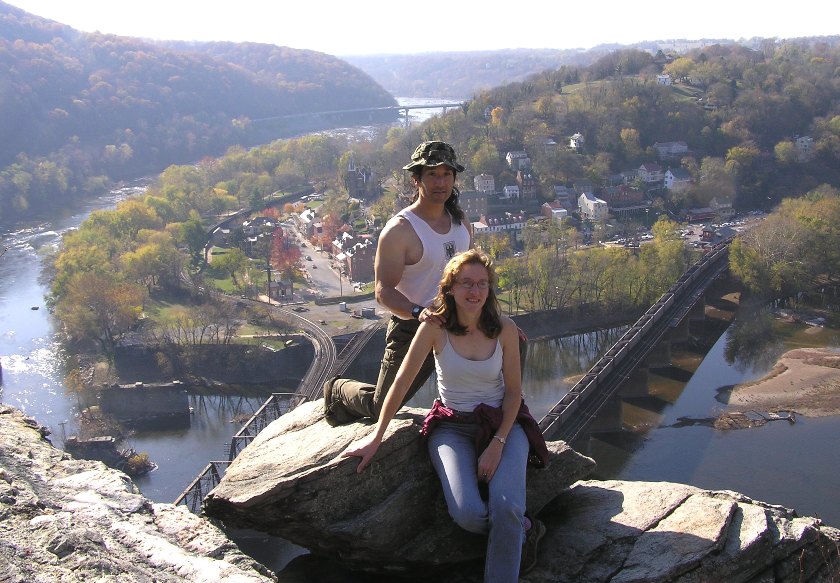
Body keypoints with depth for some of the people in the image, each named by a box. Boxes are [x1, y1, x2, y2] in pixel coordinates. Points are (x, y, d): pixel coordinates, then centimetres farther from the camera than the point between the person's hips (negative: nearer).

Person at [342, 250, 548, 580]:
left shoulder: (505, 329, -8)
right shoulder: (435, 328, -11)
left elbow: (513, 391, -1)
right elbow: (402, 383, -7)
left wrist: (498, 444, -13)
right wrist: (375, 438, -7)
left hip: (502, 422, 1)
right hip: (452, 426, 0)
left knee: (505, 508, -26)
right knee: (468, 514, -24)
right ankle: (523, 529, 9)